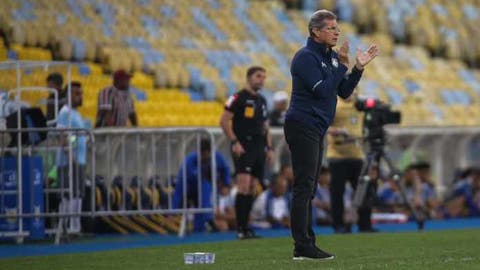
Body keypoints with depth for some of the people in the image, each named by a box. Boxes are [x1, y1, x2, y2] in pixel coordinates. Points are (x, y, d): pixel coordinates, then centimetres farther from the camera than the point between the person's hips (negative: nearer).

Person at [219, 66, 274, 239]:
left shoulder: (262, 101, 18)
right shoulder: (238, 98, -5)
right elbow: (224, 121, -10)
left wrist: (269, 148, 16)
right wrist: (234, 142, -17)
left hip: (258, 148, 7)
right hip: (243, 148, -7)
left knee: (252, 189, 5)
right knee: (244, 186, -16)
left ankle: (245, 227, 9)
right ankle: (240, 229, -15)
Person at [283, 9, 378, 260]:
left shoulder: (331, 57, 16)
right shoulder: (306, 57, -12)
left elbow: (344, 92, 15)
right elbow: (322, 91, -21)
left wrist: (358, 67, 3)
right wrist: (342, 65, -17)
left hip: (315, 130, 10)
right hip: (303, 127, -10)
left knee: (308, 189, 10)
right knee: (303, 187, -11)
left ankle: (306, 244, 13)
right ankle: (302, 247, -13)